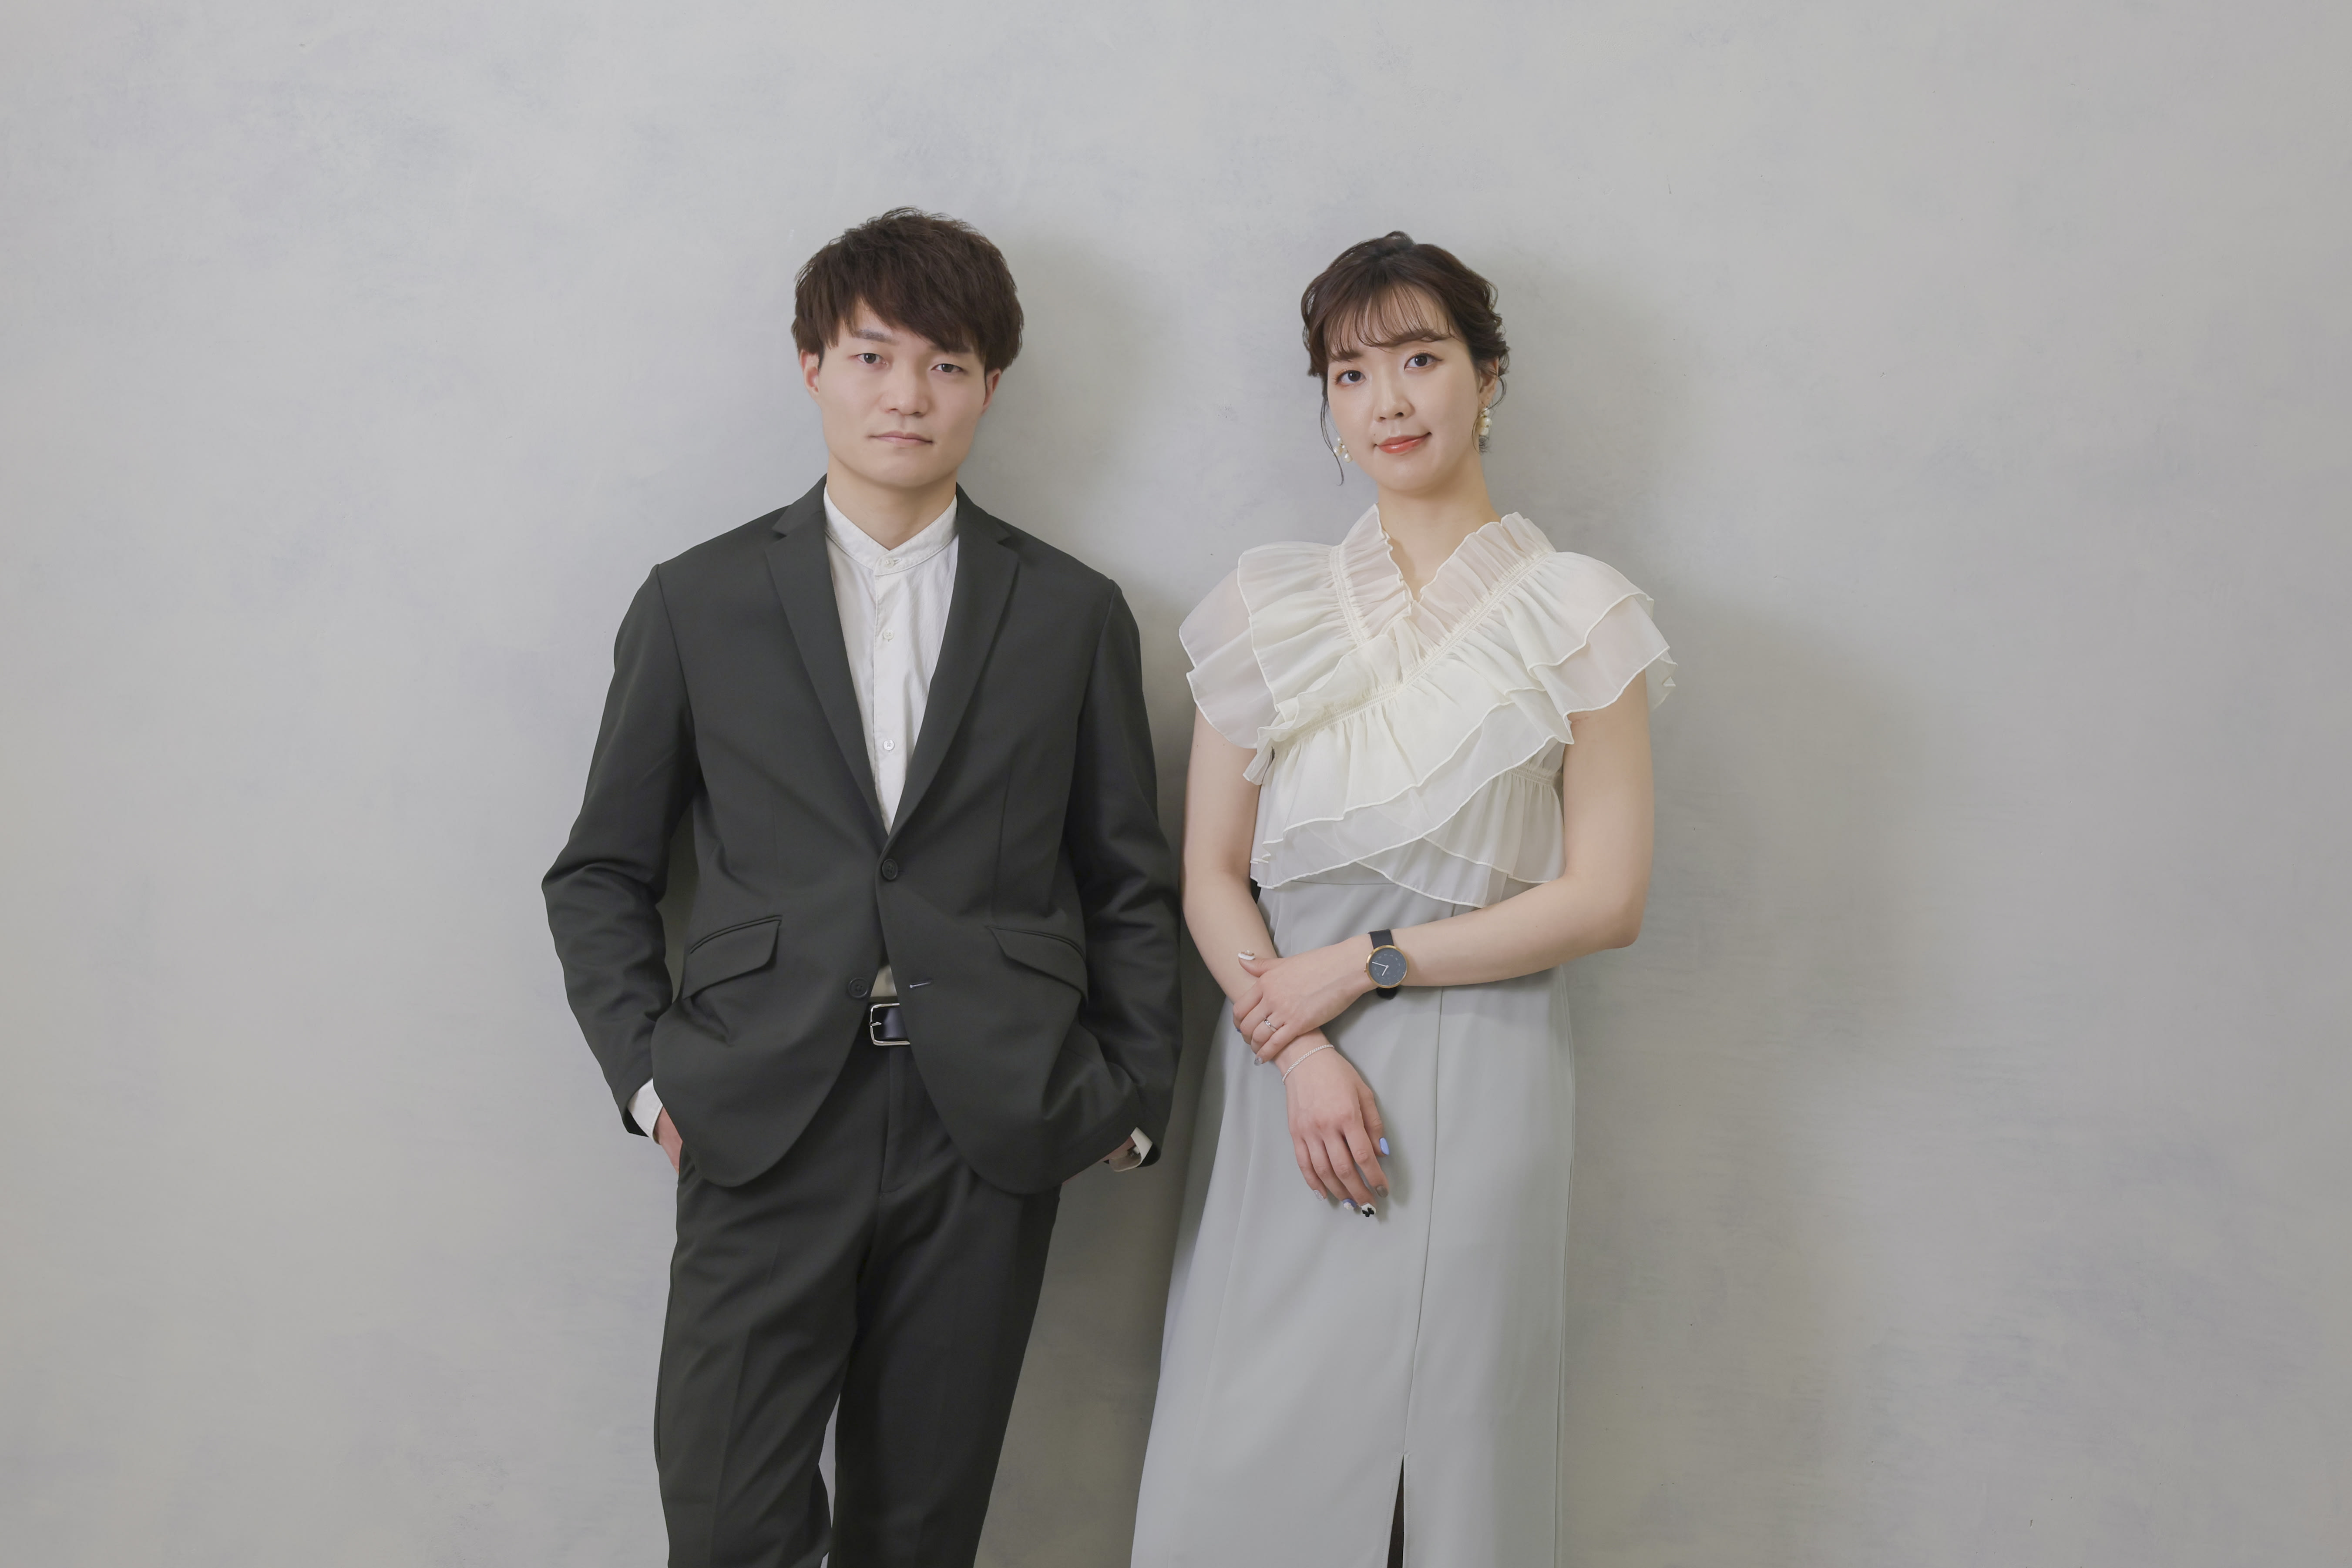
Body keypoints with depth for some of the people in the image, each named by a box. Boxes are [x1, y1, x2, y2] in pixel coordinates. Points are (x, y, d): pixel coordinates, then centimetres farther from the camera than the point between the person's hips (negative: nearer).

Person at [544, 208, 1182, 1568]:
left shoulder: (1074, 614, 7)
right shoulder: (699, 602, 6)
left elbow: (1131, 883, 11)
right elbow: (601, 871, 10)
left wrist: (1134, 1097, 5)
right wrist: (649, 1070, -1)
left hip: (987, 1135, 1)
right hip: (764, 1125, 0)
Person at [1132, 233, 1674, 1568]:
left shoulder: (1579, 619, 1)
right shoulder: (1271, 610, 8)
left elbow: (1606, 898, -3)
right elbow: (1211, 876, 5)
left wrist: (1366, 962, -8)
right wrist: (1304, 1054, -10)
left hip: (1481, 1080, -2)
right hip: (1288, 1084, 2)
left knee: (1453, 1447, 3)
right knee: (1249, 1457, 3)